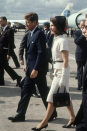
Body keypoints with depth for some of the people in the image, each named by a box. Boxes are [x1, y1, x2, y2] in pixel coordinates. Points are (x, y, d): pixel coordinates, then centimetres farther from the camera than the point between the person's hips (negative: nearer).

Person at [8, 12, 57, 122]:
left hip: (38, 70, -9)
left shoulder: (39, 34, -16)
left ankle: (52, 113, 21)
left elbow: (41, 53, -21)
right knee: (25, 91, 9)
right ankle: (20, 114, 17)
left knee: (44, 92, 4)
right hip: (30, 69, 9)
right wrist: (27, 65, 17)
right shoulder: (29, 34, 12)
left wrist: (36, 69, -22)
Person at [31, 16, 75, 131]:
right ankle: (73, 117, 27)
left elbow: (65, 61, -19)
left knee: (52, 97, -4)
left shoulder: (62, 41, -17)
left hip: (62, 71, -9)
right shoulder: (56, 38, 10)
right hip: (57, 70, 9)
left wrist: (63, 79, -21)